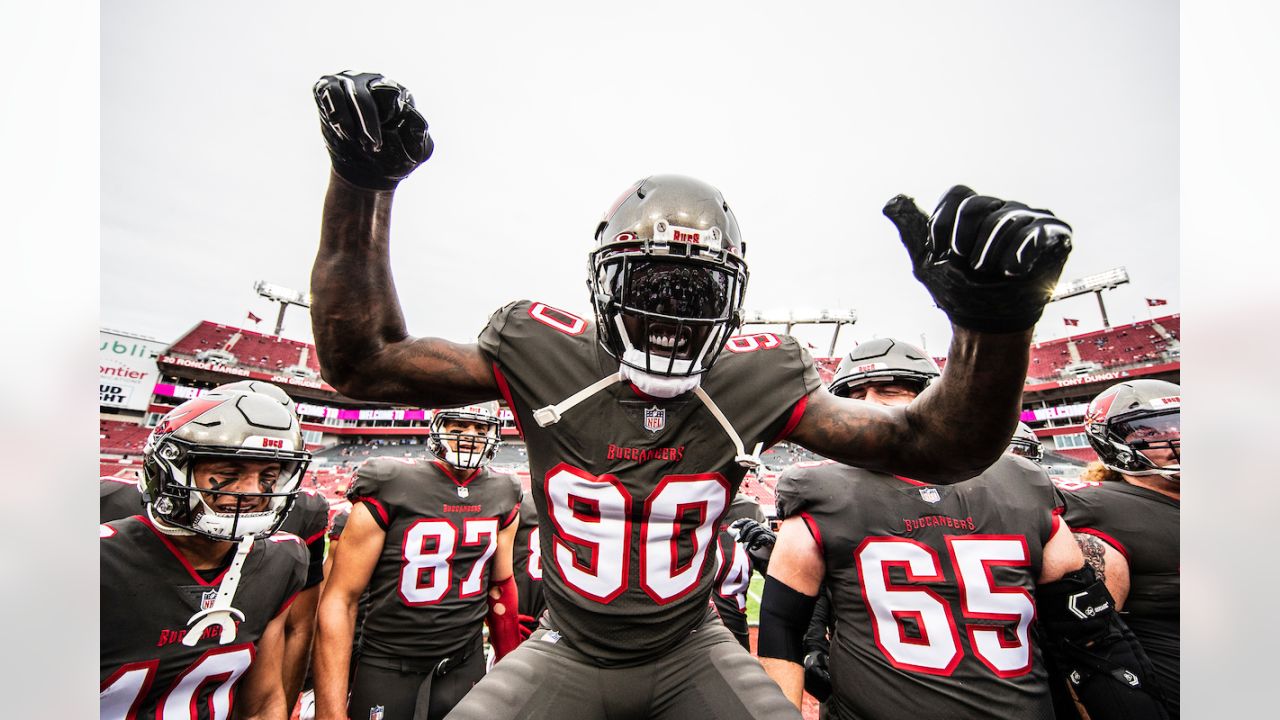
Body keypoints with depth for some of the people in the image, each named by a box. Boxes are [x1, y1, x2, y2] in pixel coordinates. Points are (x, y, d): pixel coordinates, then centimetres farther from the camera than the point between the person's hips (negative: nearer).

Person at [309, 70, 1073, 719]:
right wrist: (362, 182, -22)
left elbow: (942, 447, -16)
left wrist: (994, 320, -34)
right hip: (568, 651, 1)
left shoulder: (758, 380, -17)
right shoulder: (544, 354, -19)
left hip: (689, 651, 1)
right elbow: (363, 362, -14)